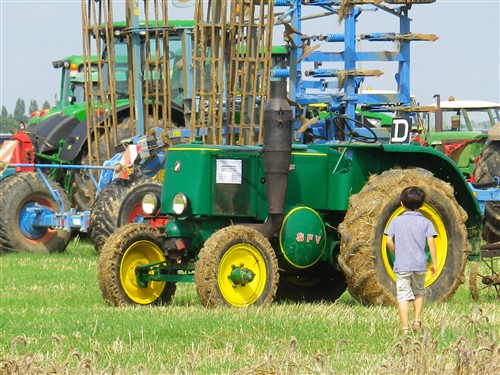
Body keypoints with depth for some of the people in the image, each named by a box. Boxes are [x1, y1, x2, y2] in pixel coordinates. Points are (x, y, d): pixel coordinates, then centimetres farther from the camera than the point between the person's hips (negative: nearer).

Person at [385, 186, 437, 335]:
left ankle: (405, 328, -11)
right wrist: (434, 262, 0)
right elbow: (431, 242, -6)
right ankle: (417, 320, 18)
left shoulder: (396, 221, 3)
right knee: (419, 292, 24)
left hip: (401, 265, -1)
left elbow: (389, 241, -4)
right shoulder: (425, 222, 3)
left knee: (403, 296, -3)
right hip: (420, 265, 1)